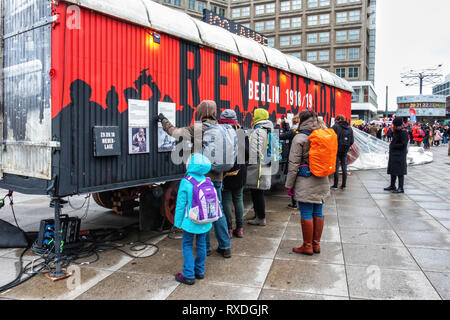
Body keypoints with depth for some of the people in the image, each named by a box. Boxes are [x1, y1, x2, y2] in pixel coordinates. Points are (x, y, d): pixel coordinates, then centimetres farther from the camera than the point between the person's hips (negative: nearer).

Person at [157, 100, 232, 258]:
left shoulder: (197, 128, -10)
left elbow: (175, 132, 2)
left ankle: (205, 247, 18)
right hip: (217, 177, 5)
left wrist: (164, 120, 20)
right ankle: (225, 247, 17)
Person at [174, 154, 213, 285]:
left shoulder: (186, 183, -17)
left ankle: (188, 275, 11)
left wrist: (178, 222, 0)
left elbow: (181, 204, -11)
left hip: (190, 221, -4)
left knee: (187, 246, 9)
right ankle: (199, 271, 29)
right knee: (201, 245, 17)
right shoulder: (208, 182, -4)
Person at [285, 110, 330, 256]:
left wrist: (289, 185, -5)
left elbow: (293, 164, -11)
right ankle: (316, 244, 25)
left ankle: (307, 246, 12)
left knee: (306, 214, 2)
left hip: (306, 182, -7)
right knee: (318, 212, 13)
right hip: (322, 181, 7)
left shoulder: (300, 138, -12)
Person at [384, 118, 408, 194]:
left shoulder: (404, 133, -13)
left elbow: (404, 144, -18)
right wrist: (391, 146, 7)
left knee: (400, 172, -6)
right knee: (392, 171, 15)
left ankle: (401, 188, -3)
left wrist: (393, 146, -13)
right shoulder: (395, 132, 13)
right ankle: (392, 186, 26)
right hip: (393, 155, 9)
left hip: (400, 155, -9)